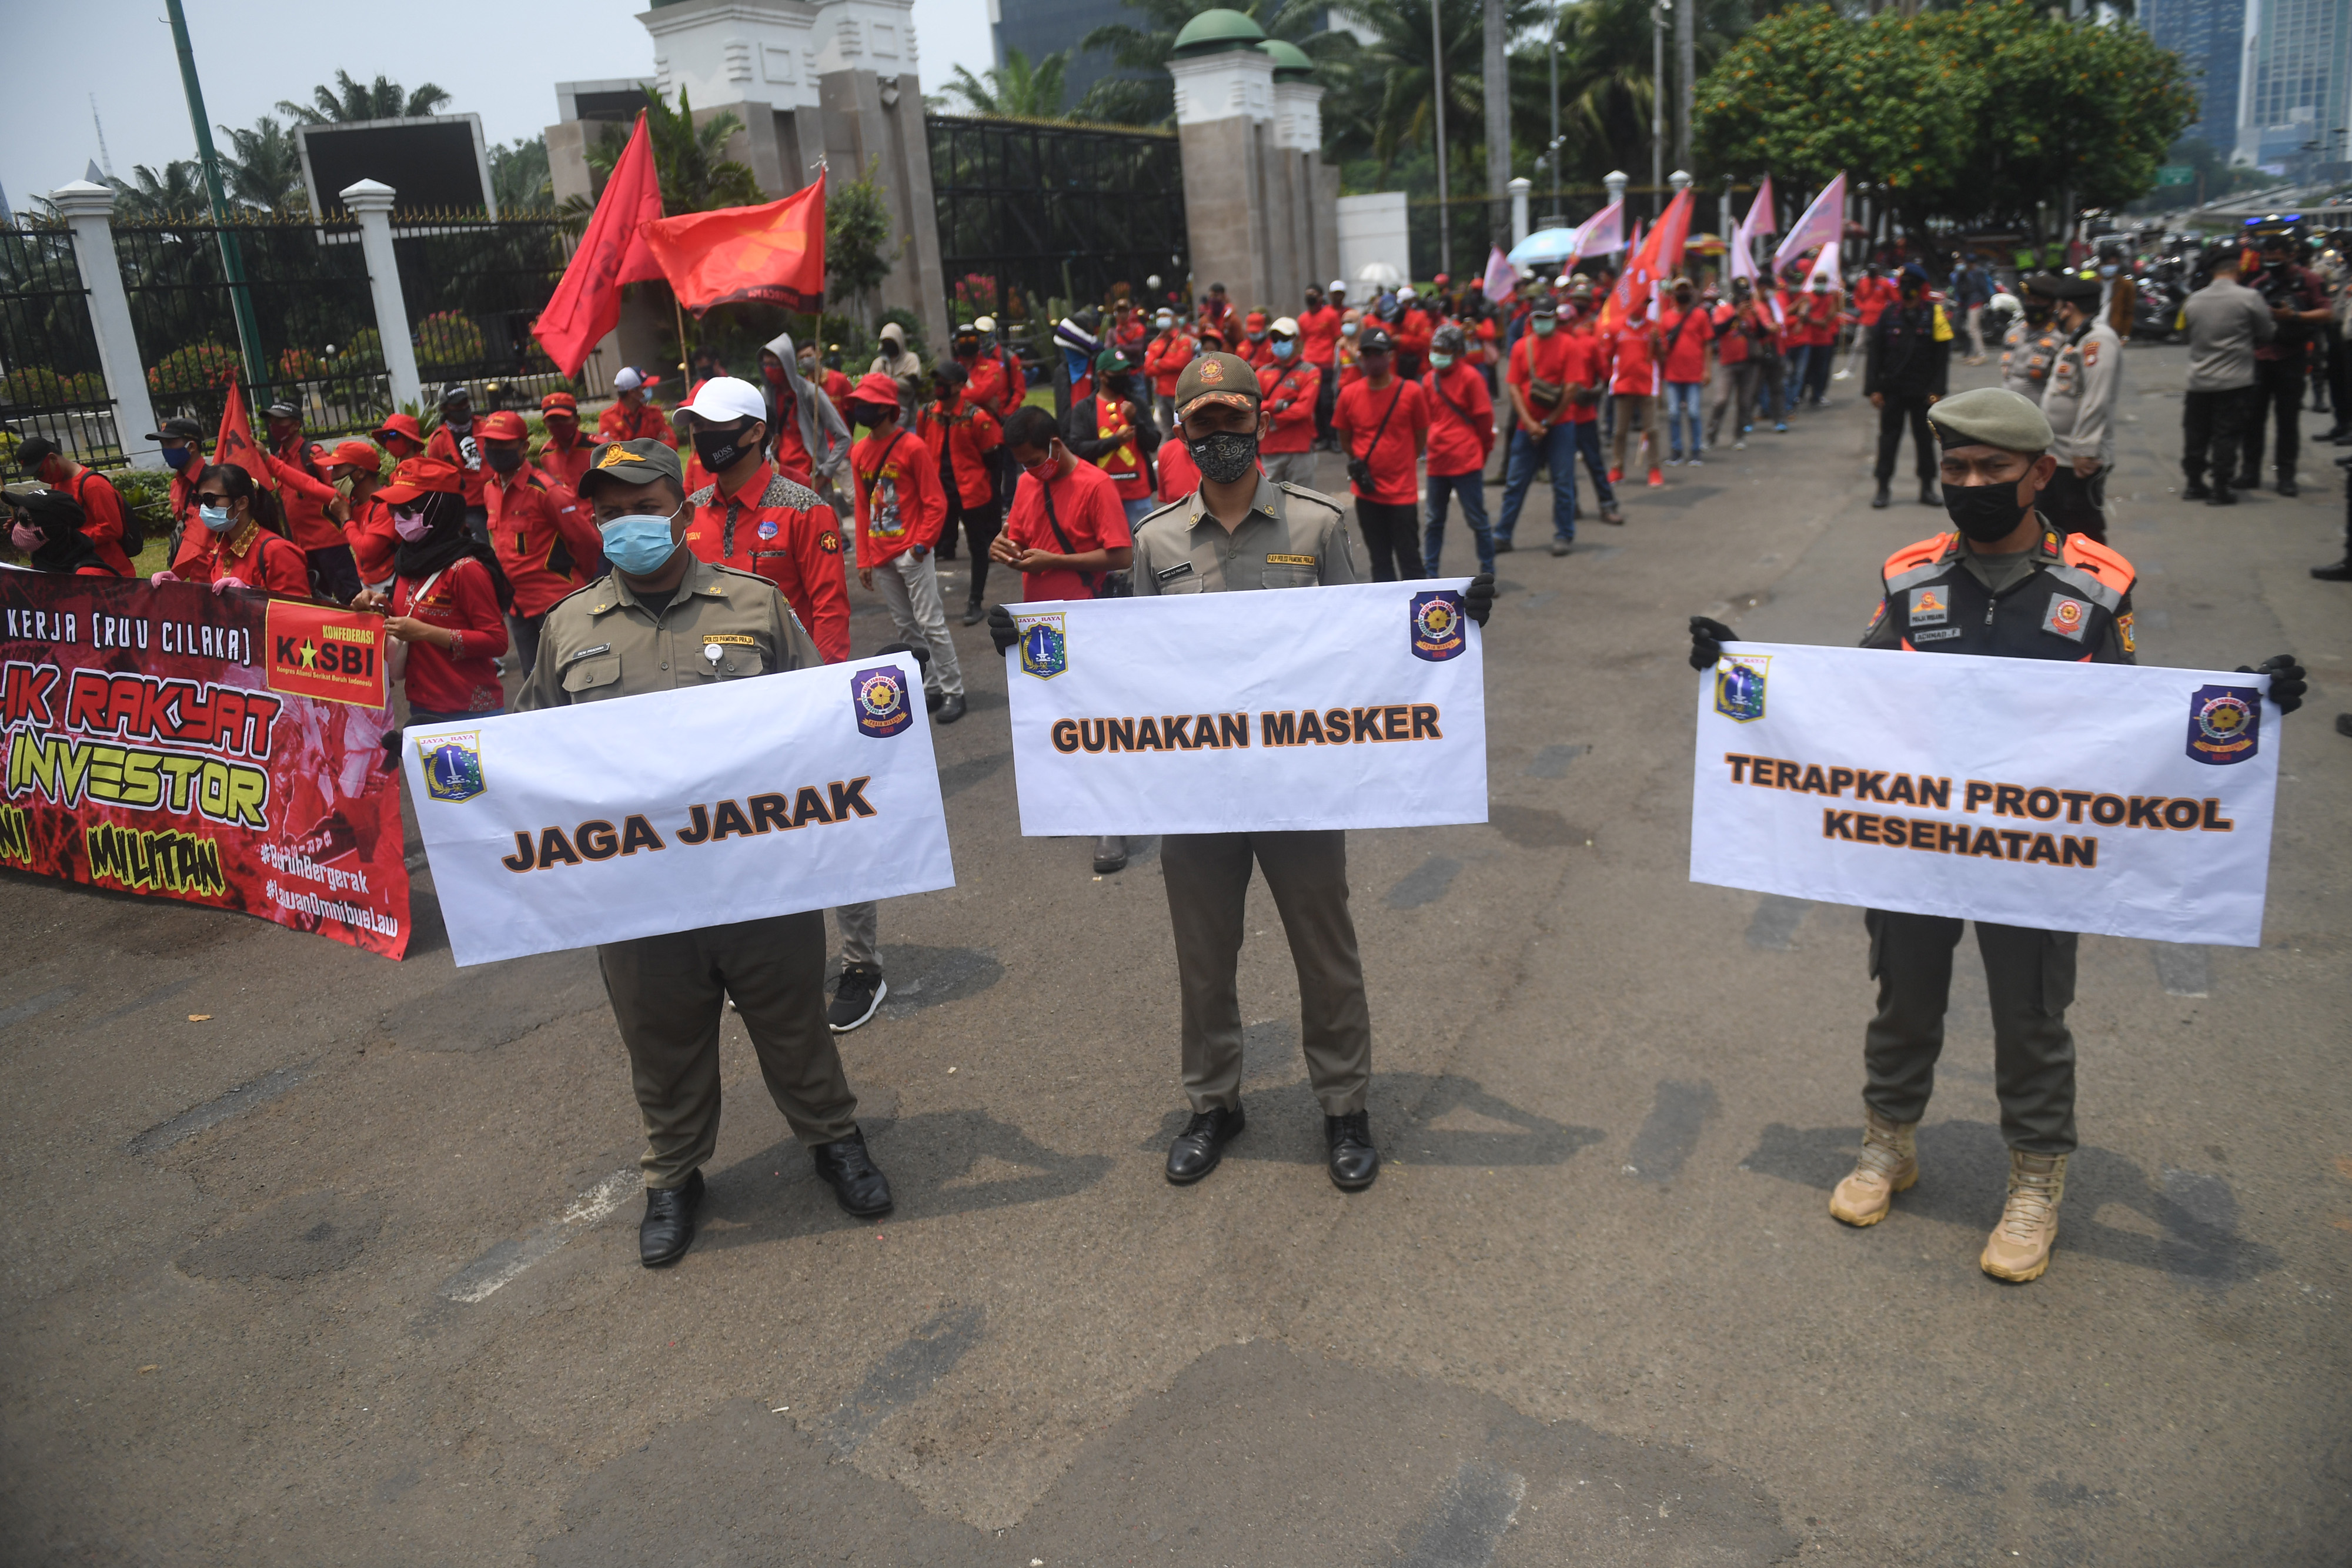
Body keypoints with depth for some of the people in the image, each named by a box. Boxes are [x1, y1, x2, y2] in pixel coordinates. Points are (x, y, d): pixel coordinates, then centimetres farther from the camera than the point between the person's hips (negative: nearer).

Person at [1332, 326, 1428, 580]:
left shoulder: (1410, 392, -7)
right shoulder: (1349, 394, -1)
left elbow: (1421, 436, 2)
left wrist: (1402, 464, 3)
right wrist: (1357, 464, 3)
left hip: (1402, 491, -3)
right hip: (1367, 491, 3)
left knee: (1409, 559, 3)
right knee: (1379, 559, 12)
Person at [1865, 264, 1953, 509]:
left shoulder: (1934, 315, 0)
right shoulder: (1889, 316, 3)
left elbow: (1942, 357, 0)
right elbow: (1875, 355, 4)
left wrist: (1936, 390, -7)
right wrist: (1873, 389, -3)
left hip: (1922, 393, -1)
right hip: (1892, 390, 1)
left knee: (1925, 440, 7)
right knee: (1889, 438, 3)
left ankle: (1927, 488, 16)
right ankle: (1884, 489, 9)